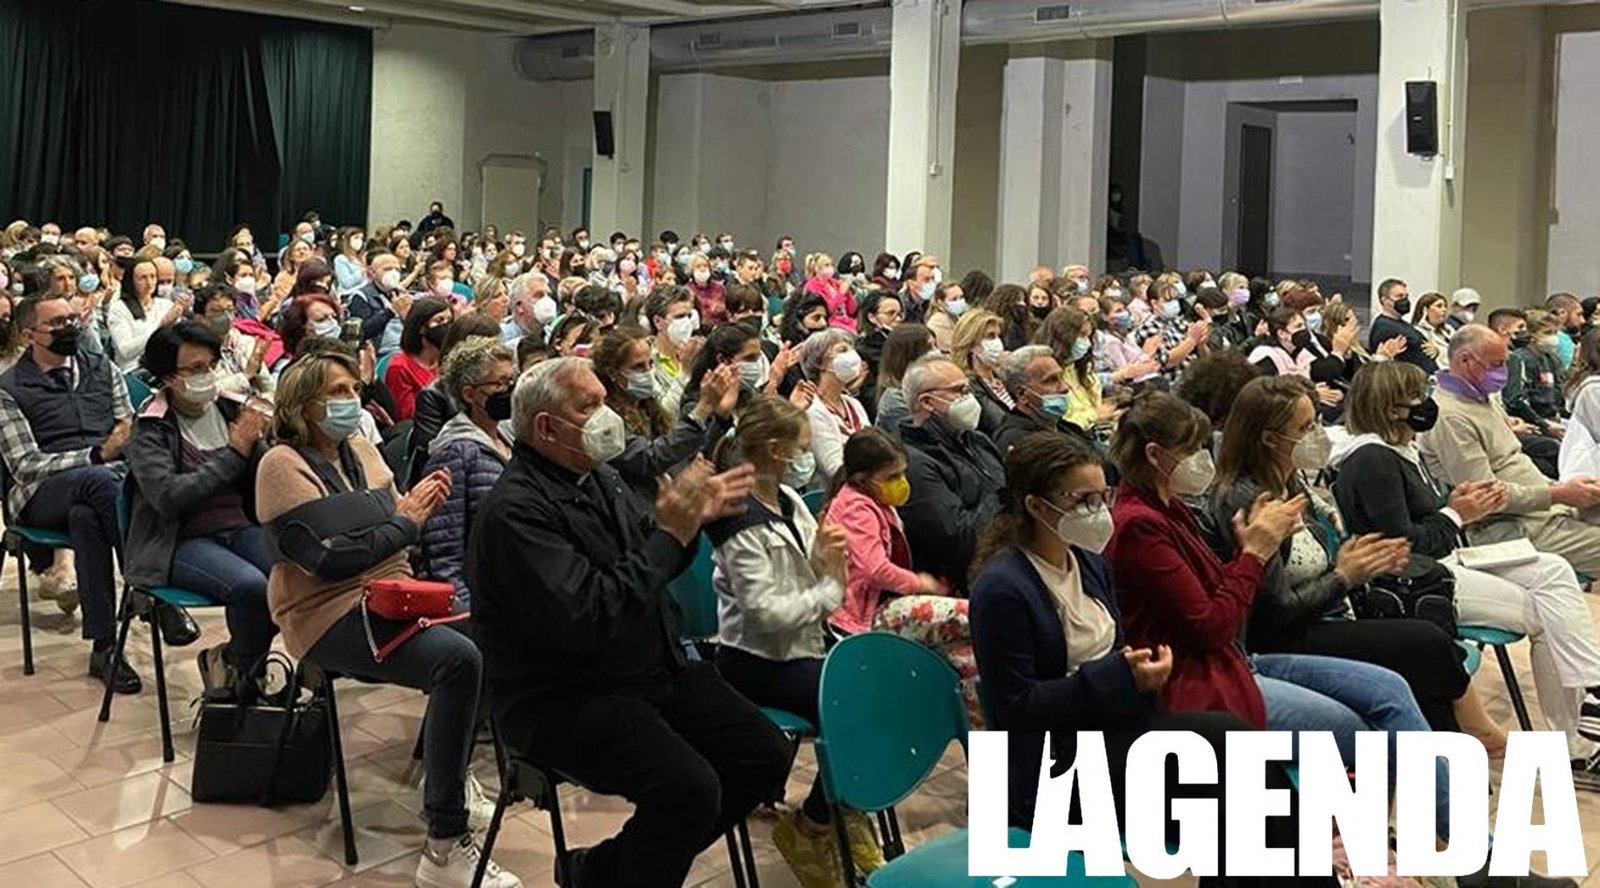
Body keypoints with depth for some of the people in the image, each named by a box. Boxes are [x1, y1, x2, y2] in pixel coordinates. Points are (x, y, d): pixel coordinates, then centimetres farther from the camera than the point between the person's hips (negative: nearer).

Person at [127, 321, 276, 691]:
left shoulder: (231, 408, 8)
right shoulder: (150, 429, -4)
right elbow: (168, 497, -20)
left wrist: (263, 441, -11)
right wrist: (234, 452, -18)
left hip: (241, 529, 5)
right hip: (180, 543, -5)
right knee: (252, 586, -32)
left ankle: (230, 660, 0)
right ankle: (241, 671, 0)